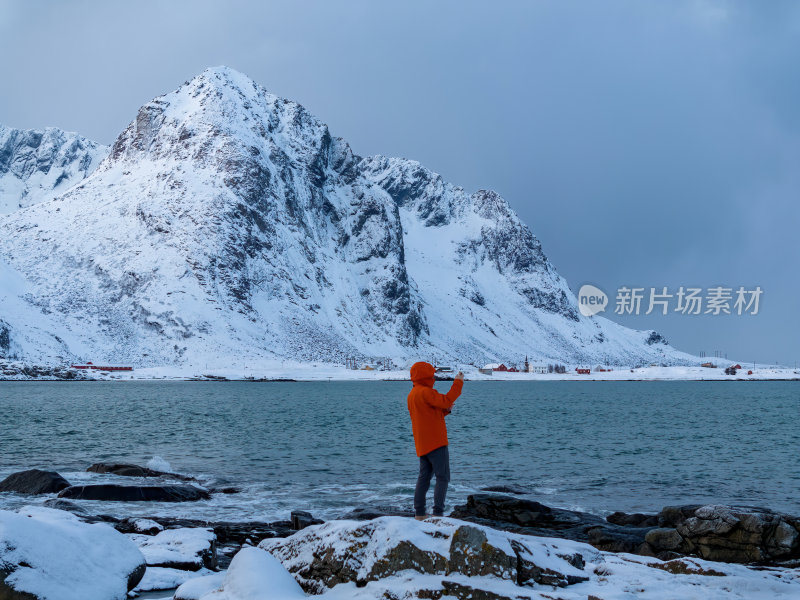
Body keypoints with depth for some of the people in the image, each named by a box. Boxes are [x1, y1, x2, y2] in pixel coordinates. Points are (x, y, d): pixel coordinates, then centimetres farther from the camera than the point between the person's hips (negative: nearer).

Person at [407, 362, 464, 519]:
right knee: (443, 478, -5)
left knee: (424, 477, 12)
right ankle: (438, 512, -12)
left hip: (422, 444, 9)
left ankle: (419, 513, 10)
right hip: (436, 442, -9)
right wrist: (458, 382, -18)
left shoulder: (412, 395, 16)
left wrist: (446, 410, 7)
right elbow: (446, 400, -25)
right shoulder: (425, 392, -15)